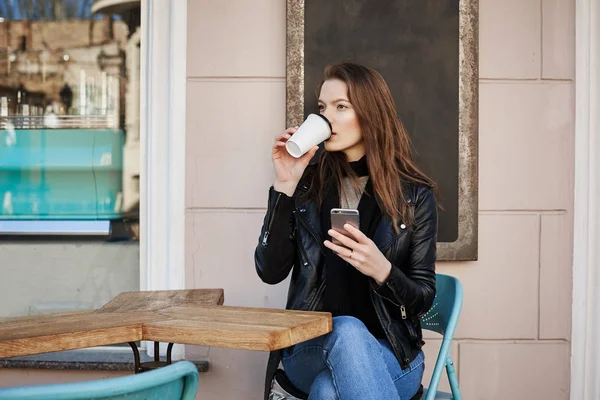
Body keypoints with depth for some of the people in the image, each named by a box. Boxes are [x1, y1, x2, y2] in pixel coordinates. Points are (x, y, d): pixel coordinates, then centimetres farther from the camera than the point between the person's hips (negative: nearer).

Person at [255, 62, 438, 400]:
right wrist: (285, 186, -13)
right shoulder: (307, 182, 2)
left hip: (389, 351, -2)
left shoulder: (415, 194, -2)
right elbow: (271, 271, -5)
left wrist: (381, 270, -23)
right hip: (311, 350, 2)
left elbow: (423, 298, -1)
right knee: (347, 331, -34)